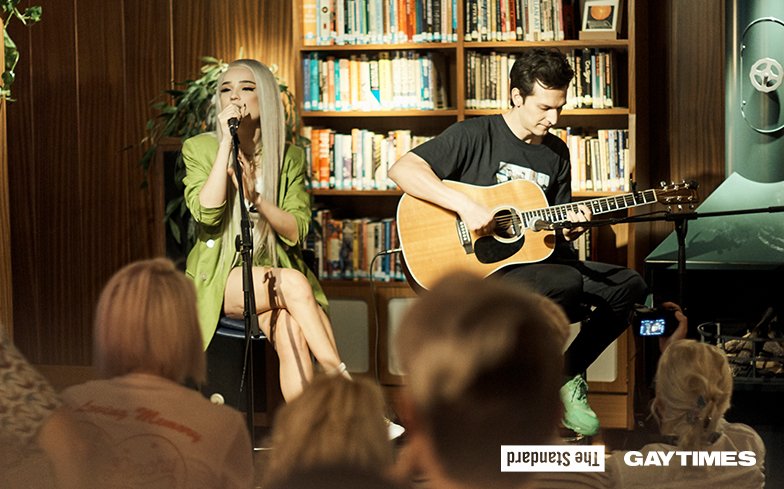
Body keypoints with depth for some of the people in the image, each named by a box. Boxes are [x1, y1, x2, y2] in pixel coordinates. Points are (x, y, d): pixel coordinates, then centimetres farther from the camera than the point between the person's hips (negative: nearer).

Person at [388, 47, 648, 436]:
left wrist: (569, 230, -7)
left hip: (535, 260, 7)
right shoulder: (475, 135, -7)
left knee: (630, 287, -5)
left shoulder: (556, 153, 13)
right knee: (567, 283, -32)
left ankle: (568, 374, 8)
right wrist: (464, 205, -27)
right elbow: (402, 169, -18)